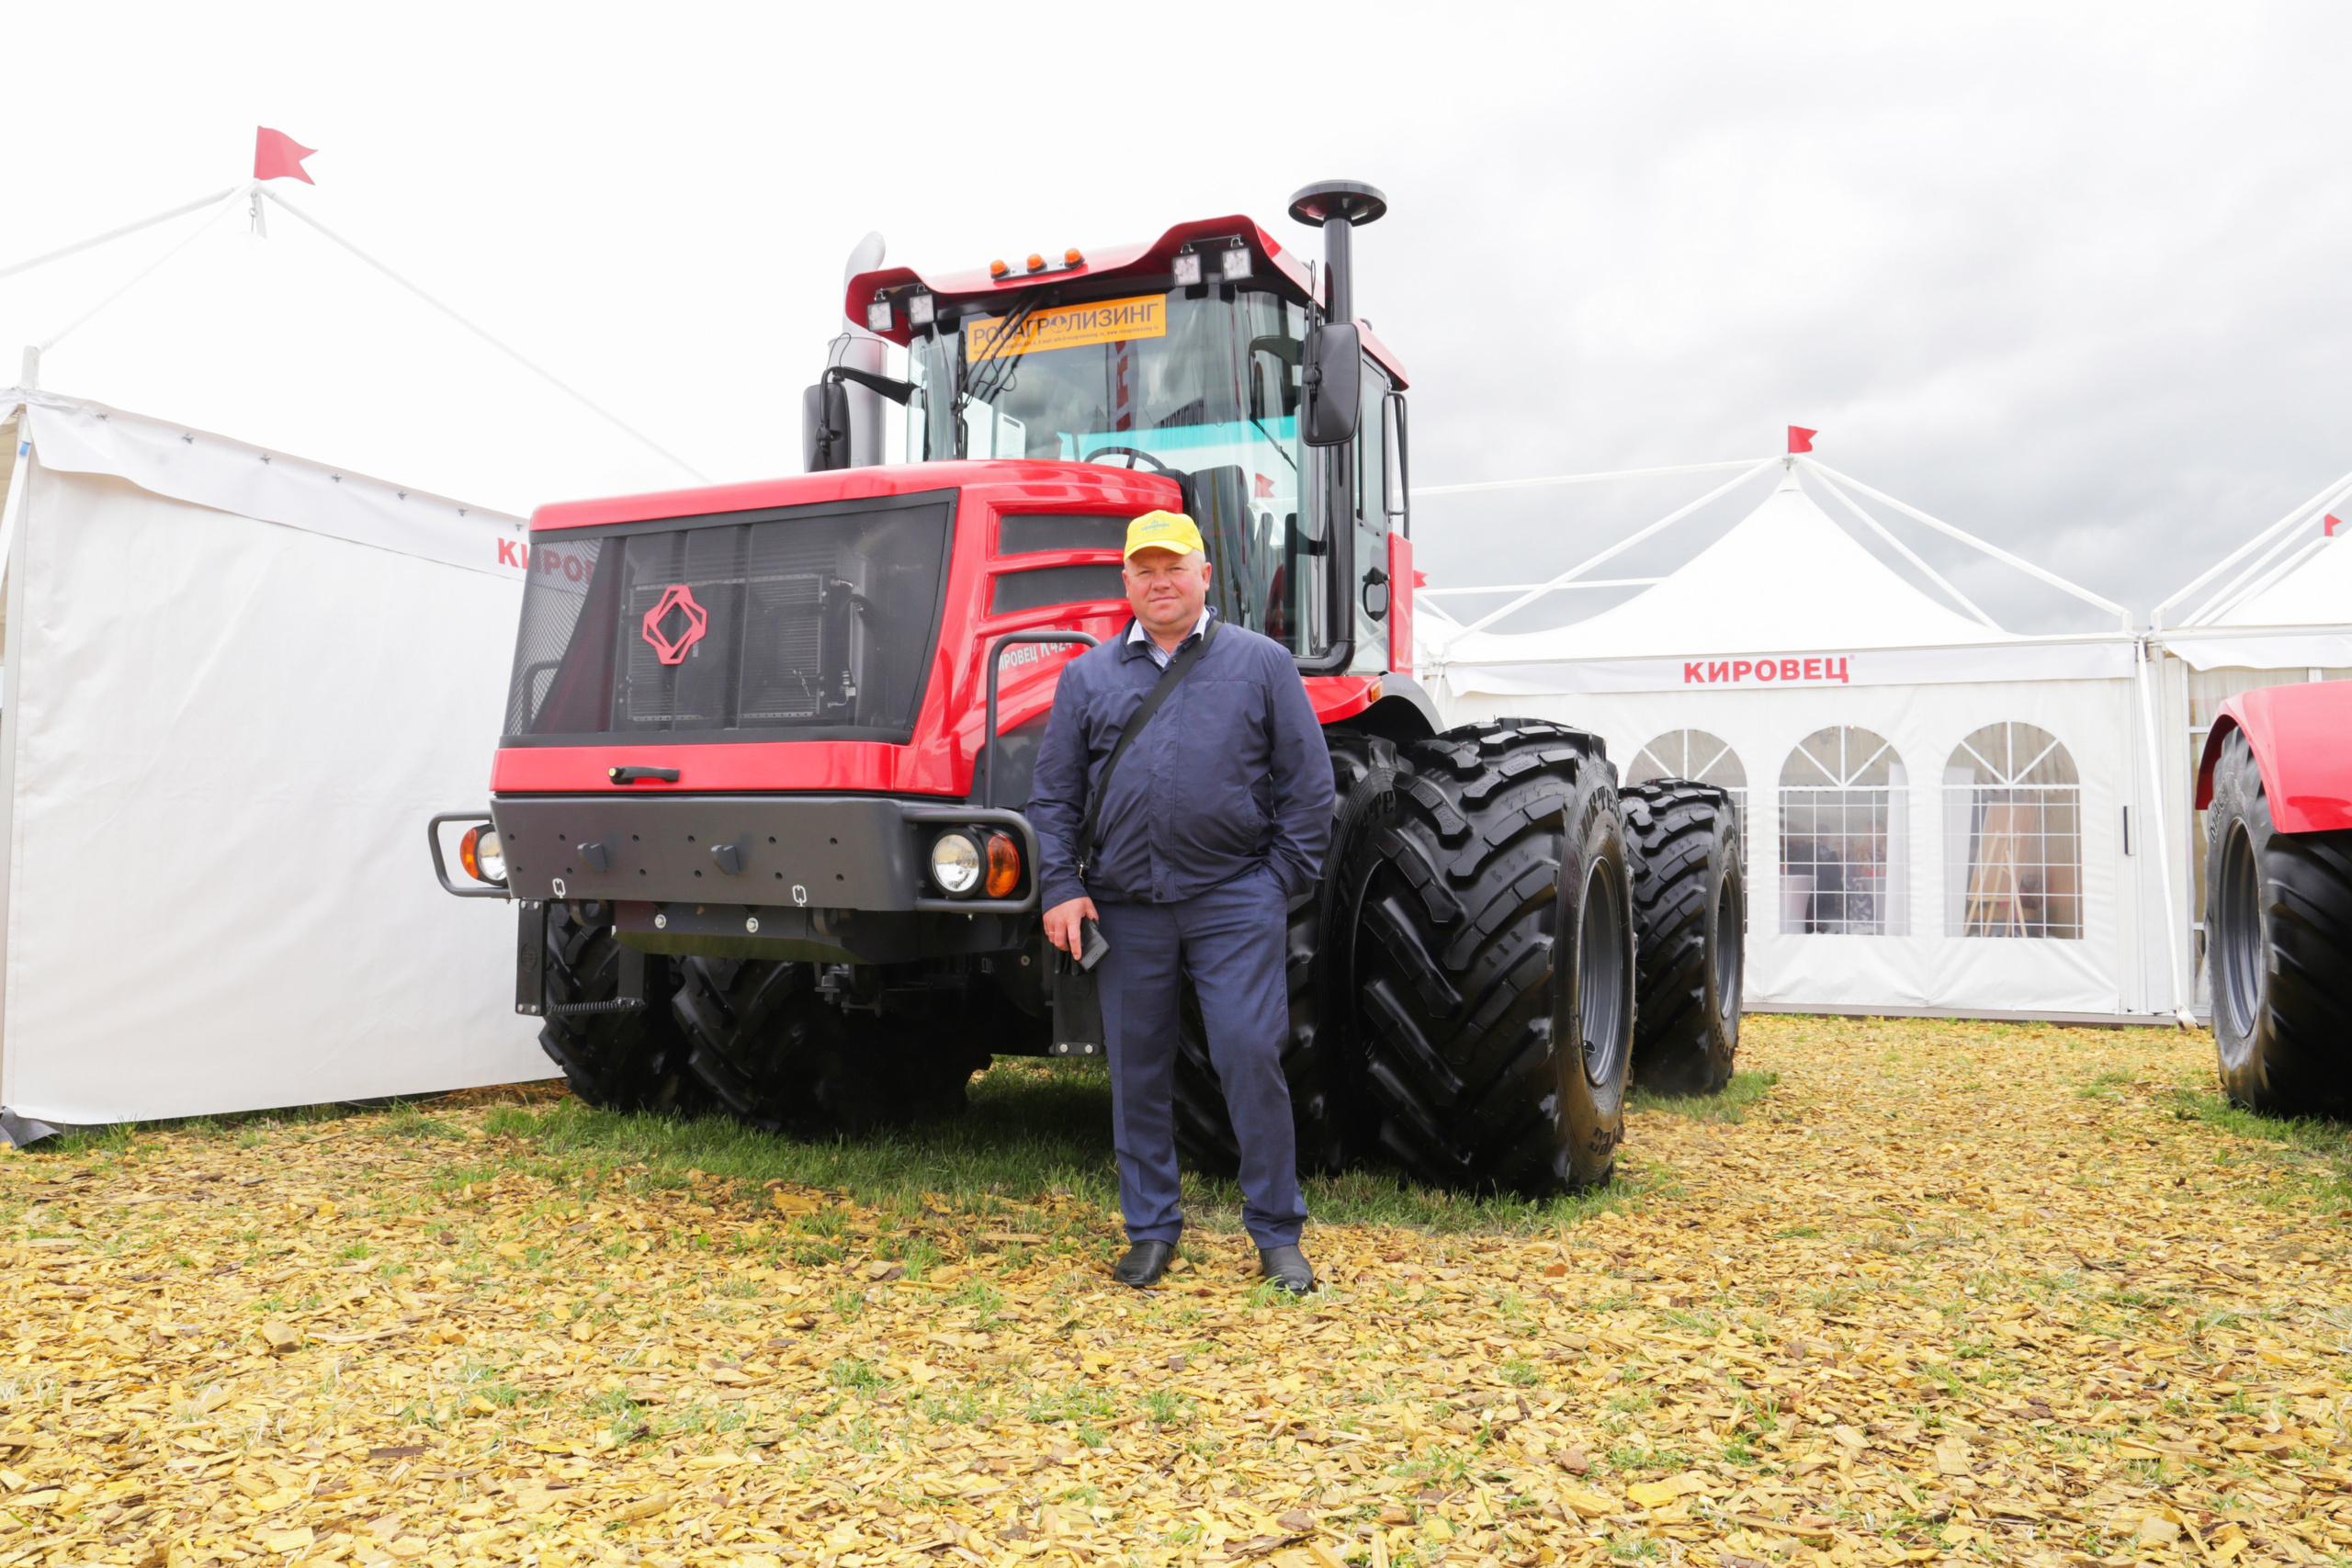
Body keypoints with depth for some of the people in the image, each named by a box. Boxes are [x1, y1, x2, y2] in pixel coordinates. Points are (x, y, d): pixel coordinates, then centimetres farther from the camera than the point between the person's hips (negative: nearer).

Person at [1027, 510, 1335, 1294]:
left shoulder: (1261, 664, 6)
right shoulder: (1088, 676, 11)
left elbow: (1307, 783, 5)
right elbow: (1053, 794, 10)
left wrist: (1284, 880, 0)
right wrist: (1061, 888, 0)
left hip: (1235, 902, -2)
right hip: (1125, 906, 3)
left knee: (1250, 1056, -5)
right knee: (1137, 1068, 8)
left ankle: (1277, 1234, 9)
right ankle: (1151, 1230, 22)